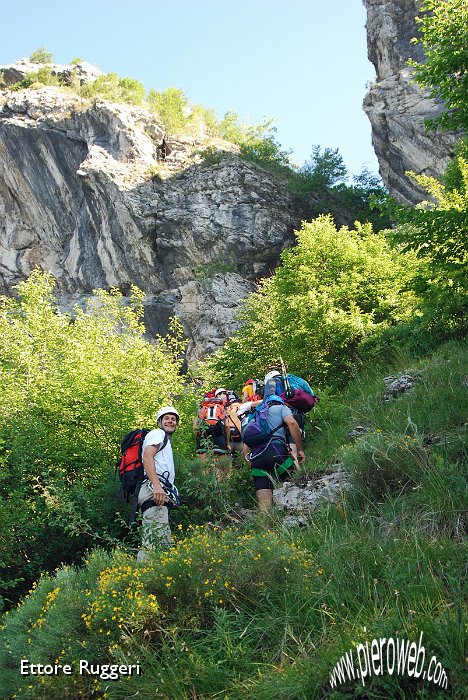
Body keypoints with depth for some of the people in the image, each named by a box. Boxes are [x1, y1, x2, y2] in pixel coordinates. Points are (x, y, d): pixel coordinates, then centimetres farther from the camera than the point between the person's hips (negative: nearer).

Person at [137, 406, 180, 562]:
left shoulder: (166, 442, 37)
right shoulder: (157, 434, 7)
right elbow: (147, 457, -12)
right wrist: (156, 485, -24)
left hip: (159, 491, 10)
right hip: (154, 490, -10)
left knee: (164, 543, 4)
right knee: (155, 540, -23)